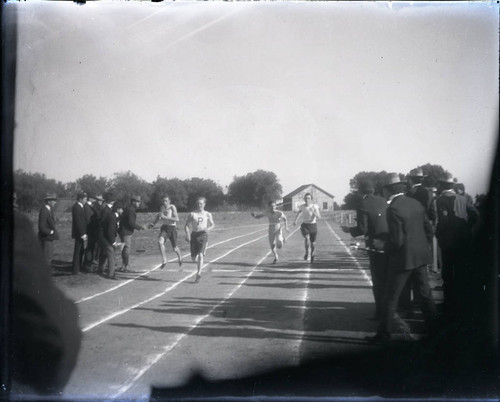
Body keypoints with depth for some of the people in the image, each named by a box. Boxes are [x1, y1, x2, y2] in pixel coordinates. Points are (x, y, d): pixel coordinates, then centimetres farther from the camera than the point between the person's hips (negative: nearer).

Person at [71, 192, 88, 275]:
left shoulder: (79, 206, 12)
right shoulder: (77, 207, -19)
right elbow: (78, 222, -23)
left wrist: (83, 233, 16)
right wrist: (82, 234, -22)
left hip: (81, 233, 10)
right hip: (79, 233, -10)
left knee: (81, 251, 17)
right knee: (78, 251, -3)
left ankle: (79, 267, 27)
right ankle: (75, 270, 2)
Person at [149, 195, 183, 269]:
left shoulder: (172, 207, -12)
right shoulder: (162, 208, 6)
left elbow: (177, 219, -21)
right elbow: (158, 216, 26)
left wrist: (165, 217, -26)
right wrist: (153, 224, 13)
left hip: (172, 228, -4)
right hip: (164, 227, 4)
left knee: (175, 248, 8)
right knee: (160, 241, -26)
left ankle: (180, 258, 42)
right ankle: (164, 260, -15)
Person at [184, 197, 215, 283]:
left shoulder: (207, 214, 8)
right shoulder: (192, 214, 6)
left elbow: (213, 225, 13)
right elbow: (186, 225, 5)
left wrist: (208, 229, -9)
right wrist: (187, 233, -13)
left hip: (203, 235, -1)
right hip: (194, 235, 1)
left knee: (200, 255, -18)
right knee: (194, 258, 1)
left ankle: (198, 274, -12)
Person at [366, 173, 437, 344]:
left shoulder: (393, 209, -20)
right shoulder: (416, 203, 2)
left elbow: (396, 241, -22)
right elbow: (428, 229, 8)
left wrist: (382, 245, -5)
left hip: (402, 259, -7)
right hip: (421, 257, 7)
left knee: (390, 299, 3)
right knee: (425, 294, 17)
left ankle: (383, 335, 9)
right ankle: (433, 328, 25)